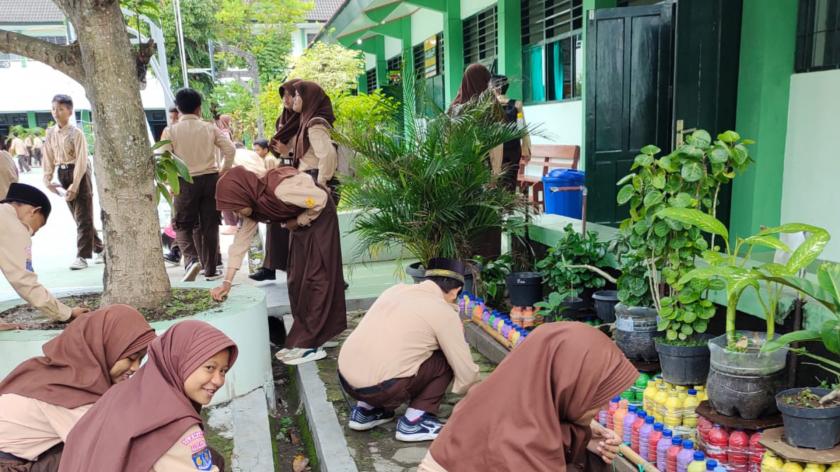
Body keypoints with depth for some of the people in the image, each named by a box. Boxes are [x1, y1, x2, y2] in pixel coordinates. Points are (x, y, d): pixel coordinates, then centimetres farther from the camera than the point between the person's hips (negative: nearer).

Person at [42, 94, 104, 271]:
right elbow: (48, 157, 9)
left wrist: (74, 185, -21)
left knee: (83, 218, -5)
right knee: (78, 218, 12)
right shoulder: (50, 133, 6)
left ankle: (82, 257, -3)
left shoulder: (76, 133, -12)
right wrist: (47, 179, -2)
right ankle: (99, 249, 25)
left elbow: (81, 160, -16)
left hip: (79, 174, -7)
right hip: (63, 175, 7)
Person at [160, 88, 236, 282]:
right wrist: (223, 171, 8)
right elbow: (230, 149, -3)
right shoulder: (210, 128, 3)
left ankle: (192, 261, -15)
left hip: (186, 182, -2)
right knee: (209, 226, 9)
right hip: (210, 179, 2)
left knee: (183, 226, 9)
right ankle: (210, 270, 13)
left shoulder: (171, 131, -3)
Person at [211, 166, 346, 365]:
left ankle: (310, 345, -7)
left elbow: (320, 199, -25)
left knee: (316, 276, -9)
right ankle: (306, 336, 16)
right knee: (297, 278, 7)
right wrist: (227, 282, -3)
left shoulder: (279, 190, -33)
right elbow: (241, 241, -2)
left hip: (319, 216, -8)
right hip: (300, 223, 8)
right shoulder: (254, 206, -8)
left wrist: (298, 222, -15)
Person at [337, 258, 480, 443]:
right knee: (445, 359, 7)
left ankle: (366, 409, 23)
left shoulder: (396, 289, 14)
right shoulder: (444, 313, -4)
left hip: (344, 378, 7)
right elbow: (466, 371, 3)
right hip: (379, 389, -7)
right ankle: (413, 422, 6)